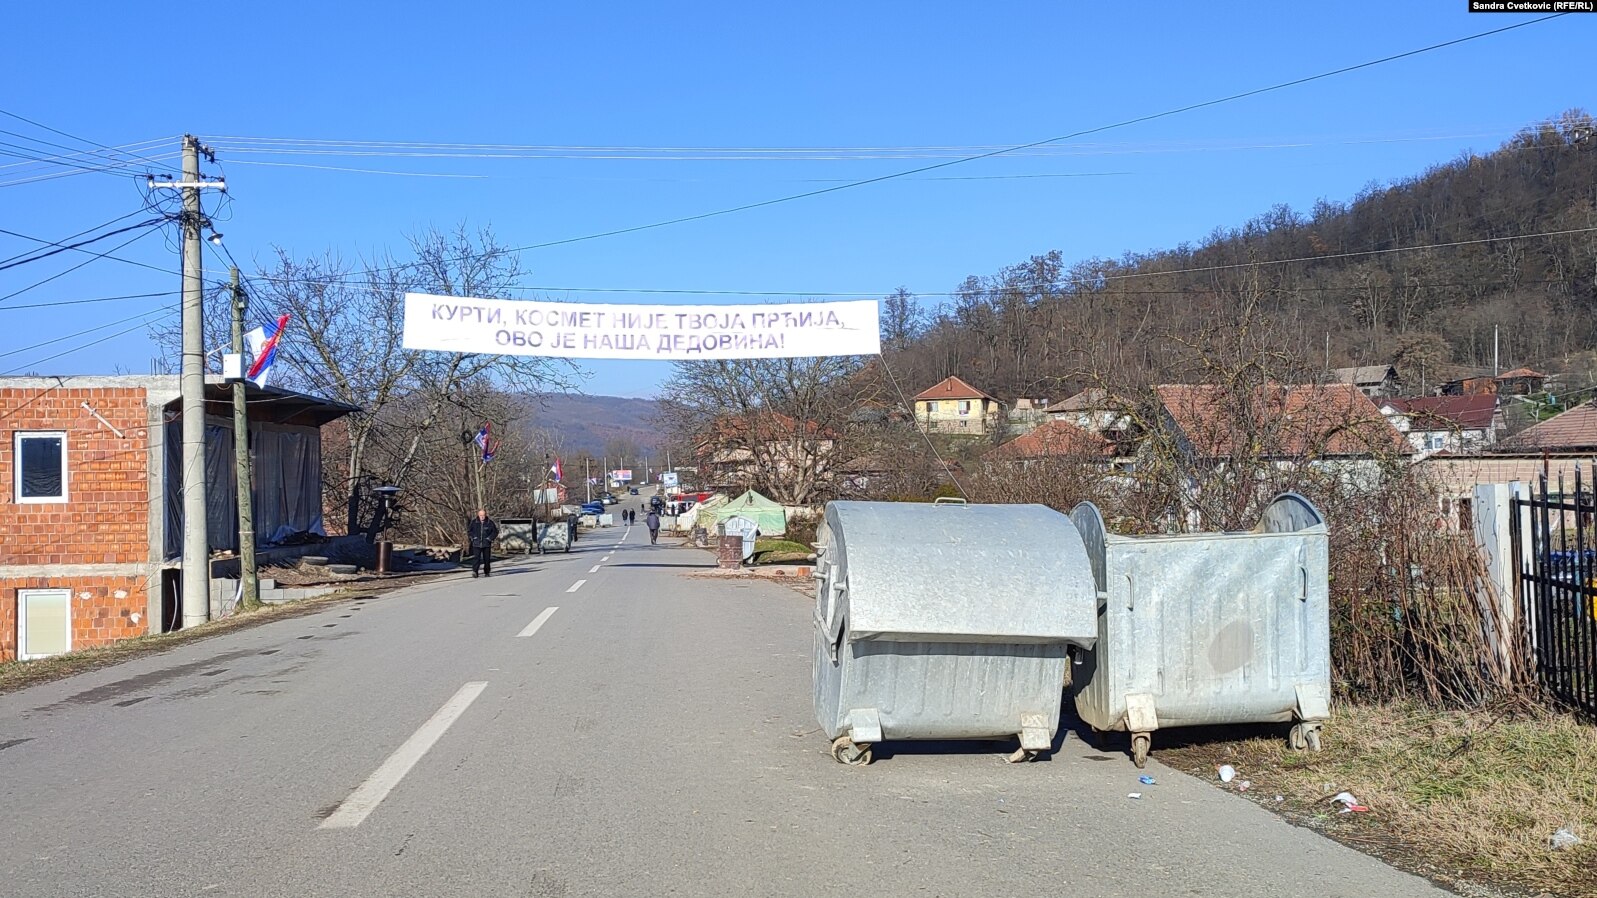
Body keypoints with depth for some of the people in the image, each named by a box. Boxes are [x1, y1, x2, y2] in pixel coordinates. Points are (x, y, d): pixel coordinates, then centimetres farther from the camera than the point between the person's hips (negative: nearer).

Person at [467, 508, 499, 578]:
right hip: (476, 544, -1)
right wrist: (472, 538, 0)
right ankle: (474, 572, -17)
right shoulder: (474, 522, -1)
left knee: (487, 559, 8)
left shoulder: (490, 522, -2)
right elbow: (469, 530, 12)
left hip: (486, 544, 1)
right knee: (476, 558, -13)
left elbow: (495, 531, 7)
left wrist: (490, 538, -3)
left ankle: (487, 572, 22)